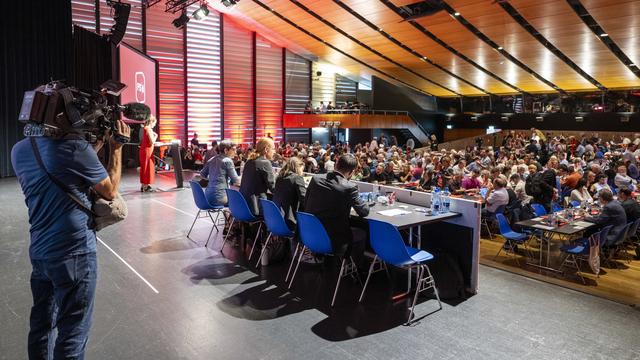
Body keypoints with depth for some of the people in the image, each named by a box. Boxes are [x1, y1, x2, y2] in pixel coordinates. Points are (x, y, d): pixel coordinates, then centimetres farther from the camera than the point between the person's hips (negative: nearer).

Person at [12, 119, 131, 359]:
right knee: (72, 332, 6)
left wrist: (95, 146, 12)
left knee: (41, 324, 21)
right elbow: (110, 192, -5)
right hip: (74, 254, -7)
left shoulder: (19, 150, 4)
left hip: (39, 251, 7)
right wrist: (116, 148, 0)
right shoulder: (75, 147, -17)